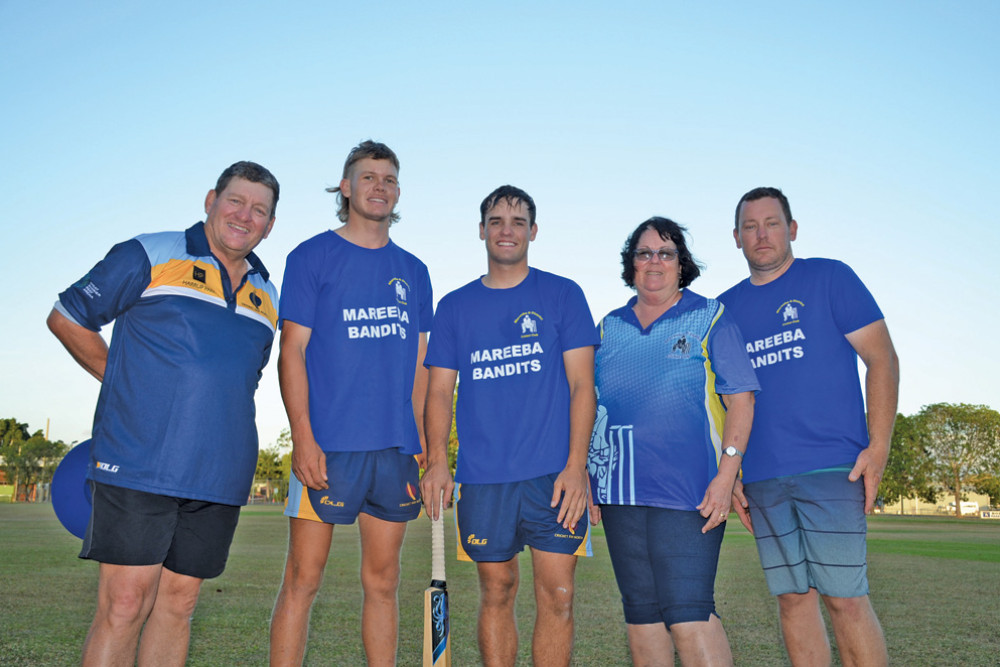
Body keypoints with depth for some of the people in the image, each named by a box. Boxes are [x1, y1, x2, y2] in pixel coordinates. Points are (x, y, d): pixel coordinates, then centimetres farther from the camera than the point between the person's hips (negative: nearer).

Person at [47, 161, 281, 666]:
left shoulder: (266, 297, 15)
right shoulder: (148, 256, 1)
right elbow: (65, 318, 7)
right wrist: (125, 384, 6)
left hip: (218, 476, 5)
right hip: (137, 467, -4)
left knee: (178, 602, 9)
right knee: (125, 603, -5)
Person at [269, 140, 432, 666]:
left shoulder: (412, 271, 14)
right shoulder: (312, 257, 2)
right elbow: (292, 350, -4)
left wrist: (419, 442, 9)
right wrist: (302, 437, -13)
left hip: (396, 449, 4)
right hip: (327, 445, -4)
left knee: (382, 582, 11)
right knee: (303, 580, 0)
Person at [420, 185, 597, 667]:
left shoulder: (562, 295, 6)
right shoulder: (454, 307, 12)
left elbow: (581, 384, 0)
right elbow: (440, 390, 10)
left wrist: (576, 465, -10)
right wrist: (437, 460, -5)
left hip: (552, 473, -2)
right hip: (482, 476, 2)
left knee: (557, 595, -2)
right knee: (497, 593, 9)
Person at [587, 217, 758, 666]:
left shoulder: (710, 318, 4)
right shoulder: (609, 328, 15)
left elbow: (740, 400, -1)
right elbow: (589, 406, 18)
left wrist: (726, 475, -11)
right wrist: (586, 477, 10)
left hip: (689, 490, -4)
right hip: (620, 493, 4)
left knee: (687, 613, -9)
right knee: (641, 613, 9)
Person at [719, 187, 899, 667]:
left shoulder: (830, 277, 3)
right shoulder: (726, 307, 13)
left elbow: (882, 360, -1)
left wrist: (878, 446, -10)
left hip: (832, 467, -4)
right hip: (762, 478, 4)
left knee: (844, 598, -5)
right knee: (793, 598, 8)